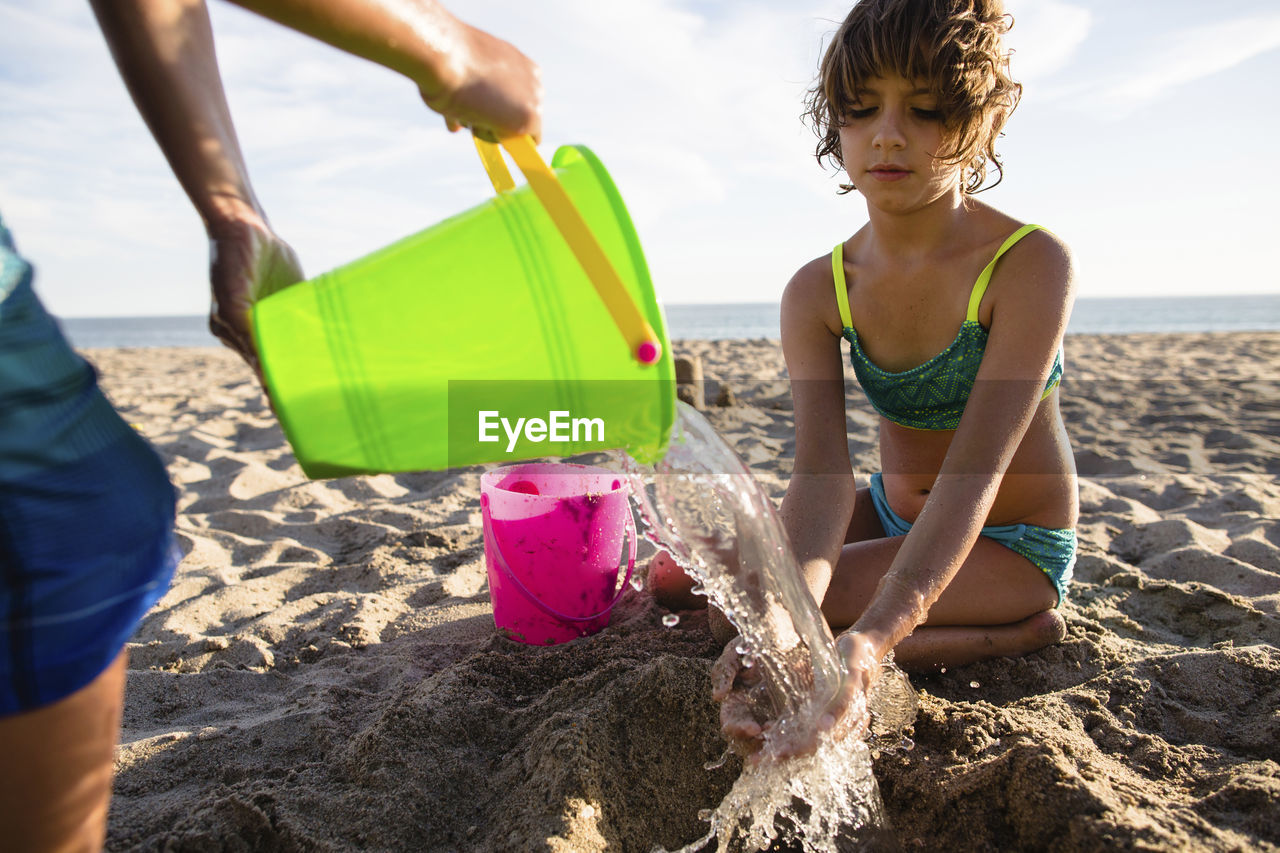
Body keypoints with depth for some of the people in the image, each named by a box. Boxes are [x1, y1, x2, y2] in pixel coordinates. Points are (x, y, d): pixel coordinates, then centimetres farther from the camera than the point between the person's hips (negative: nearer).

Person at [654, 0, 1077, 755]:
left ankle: (1014, 634, -6)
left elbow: (975, 472, -33)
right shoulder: (818, 292, -12)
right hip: (895, 514, 5)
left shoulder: (1031, 264, -24)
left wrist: (872, 640, -48)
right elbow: (821, 473, -24)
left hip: (1012, 546, -4)